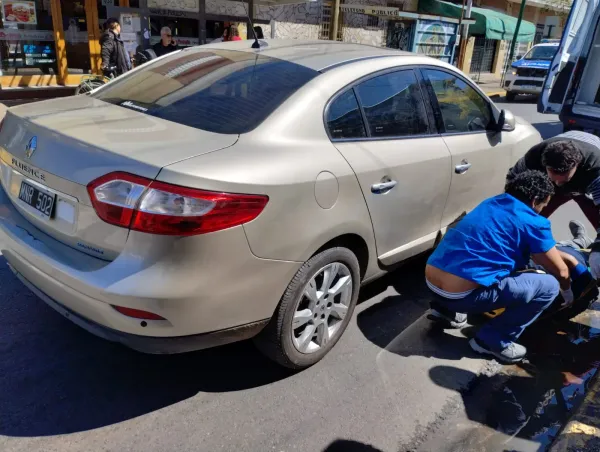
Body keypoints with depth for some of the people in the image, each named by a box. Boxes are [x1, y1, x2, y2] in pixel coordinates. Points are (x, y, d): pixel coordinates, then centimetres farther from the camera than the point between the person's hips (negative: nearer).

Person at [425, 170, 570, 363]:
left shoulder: (492, 203, 19)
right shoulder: (532, 222, -2)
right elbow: (560, 271, 10)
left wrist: (556, 253, 46)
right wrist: (567, 292, 32)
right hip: (461, 294, -8)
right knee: (548, 286, 4)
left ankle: (446, 308, 23)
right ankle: (492, 341, 7)